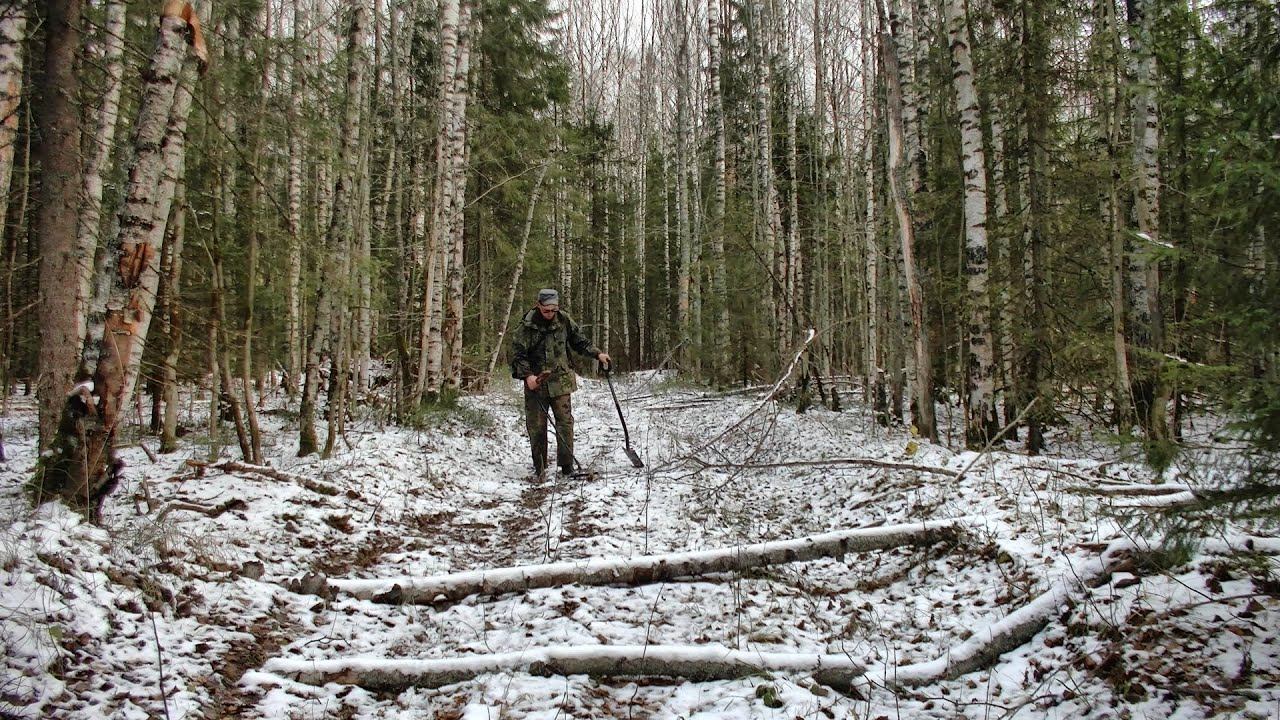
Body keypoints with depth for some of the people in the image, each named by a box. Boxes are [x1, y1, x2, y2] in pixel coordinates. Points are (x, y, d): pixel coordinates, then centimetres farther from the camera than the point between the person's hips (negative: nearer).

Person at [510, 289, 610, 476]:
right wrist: (527, 375, -20)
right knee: (536, 425, 3)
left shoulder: (564, 321, 3)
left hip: (560, 381, 2)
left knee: (565, 422, -4)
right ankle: (539, 467, 14)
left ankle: (566, 464, 3)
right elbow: (517, 353, -8)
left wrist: (597, 354, 7)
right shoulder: (527, 326, -7)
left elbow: (579, 341, 17)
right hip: (535, 382, -2)